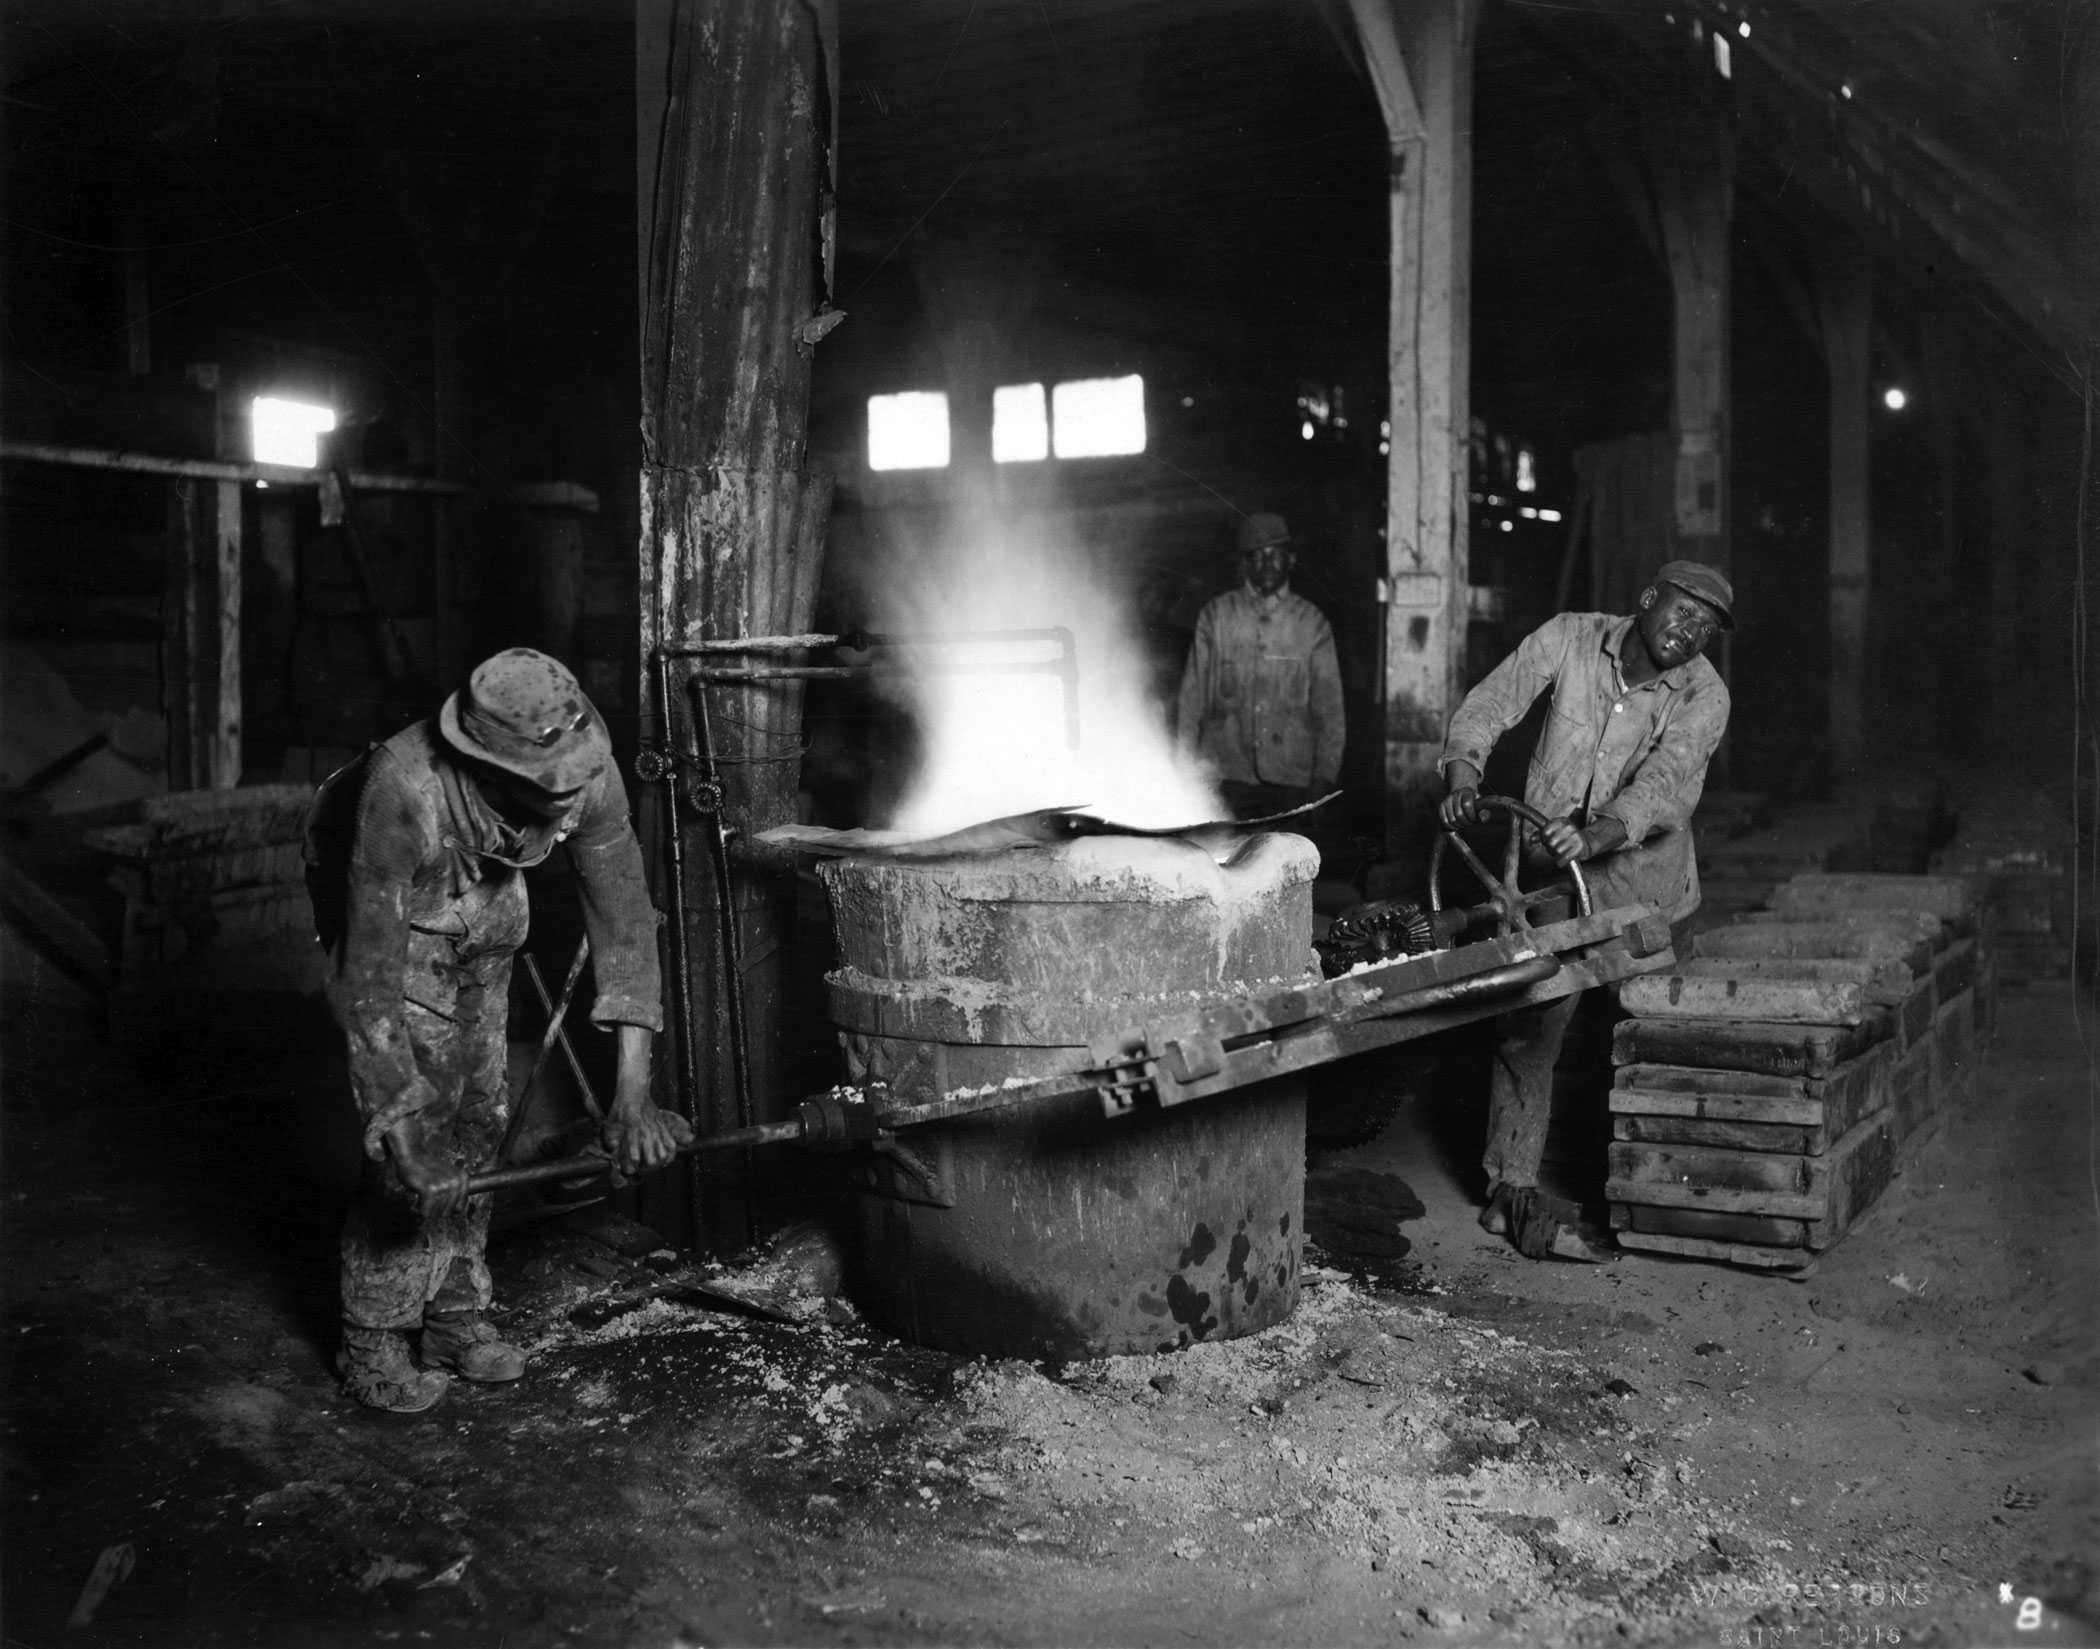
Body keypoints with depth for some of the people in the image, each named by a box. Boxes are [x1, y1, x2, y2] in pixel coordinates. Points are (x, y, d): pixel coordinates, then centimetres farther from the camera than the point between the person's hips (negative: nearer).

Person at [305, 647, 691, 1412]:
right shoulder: (404, 791, -43)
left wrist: (632, 1088, -30)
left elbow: (623, 916, -26)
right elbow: (373, 973, -37)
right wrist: (398, 1121, -37)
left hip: (485, 911, 5)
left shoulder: (587, 769, -31)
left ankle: (456, 1316, 23)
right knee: (416, 1141, -10)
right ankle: (372, 1348, 7)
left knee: (479, 1120, 7)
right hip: (384, 912, -5)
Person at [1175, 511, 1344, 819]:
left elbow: (1328, 706, 8)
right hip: (1226, 773, 0)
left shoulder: (1310, 622, 7)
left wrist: (1324, 776, 2)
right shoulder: (1215, 615, 6)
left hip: (1290, 774, 0)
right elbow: (1192, 693, 8)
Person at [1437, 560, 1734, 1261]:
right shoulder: (1572, 638, -4)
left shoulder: (1705, 696, -8)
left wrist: (1598, 834, -43)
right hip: (1549, 860, 0)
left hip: (1638, 866, 0)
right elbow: (1487, 706, -4)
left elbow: (1662, 782, -24)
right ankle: (1513, 1188, 4)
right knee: (1527, 1021, -6)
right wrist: (1463, 777, -23)